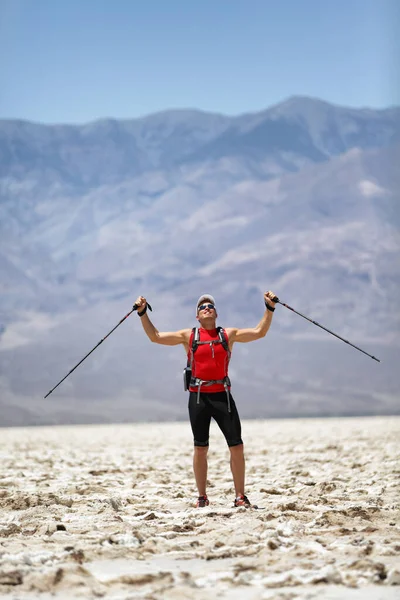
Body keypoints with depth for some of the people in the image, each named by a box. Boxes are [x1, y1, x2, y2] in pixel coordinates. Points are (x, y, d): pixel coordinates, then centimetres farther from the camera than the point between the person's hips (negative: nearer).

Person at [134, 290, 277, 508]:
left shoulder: (228, 334, 9)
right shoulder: (188, 336, 7)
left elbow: (259, 332, 6)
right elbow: (155, 337, 6)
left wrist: (269, 309, -4)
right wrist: (142, 314, -2)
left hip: (222, 395, 0)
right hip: (198, 396, 0)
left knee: (237, 446, -4)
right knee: (200, 448, 4)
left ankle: (240, 496, 2)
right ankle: (202, 497, 12)